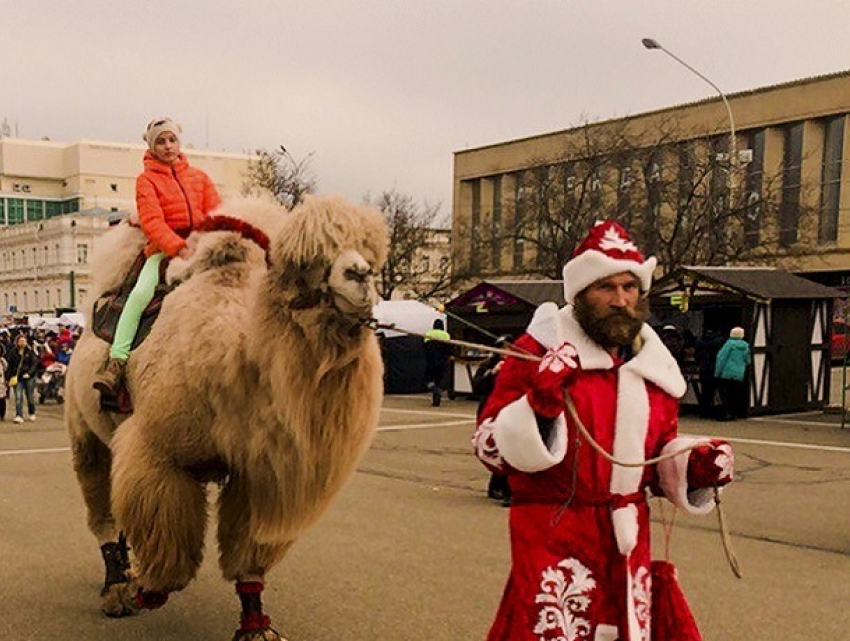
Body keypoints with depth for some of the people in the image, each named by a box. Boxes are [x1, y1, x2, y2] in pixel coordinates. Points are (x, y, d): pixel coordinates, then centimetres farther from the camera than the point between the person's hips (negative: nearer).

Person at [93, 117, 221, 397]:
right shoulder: (147, 180, 9)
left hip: (201, 247, 3)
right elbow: (152, 222, -5)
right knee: (141, 293, -29)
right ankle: (117, 360, -27)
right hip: (163, 250, -3)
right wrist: (179, 248, -19)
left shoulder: (199, 177, 20)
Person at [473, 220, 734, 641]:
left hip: (628, 542, 5)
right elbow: (489, 447, -11)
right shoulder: (539, 350, -7)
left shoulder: (653, 364, 9)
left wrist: (693, 464, 1)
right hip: (552, 540, -5)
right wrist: (539, 403, -27)